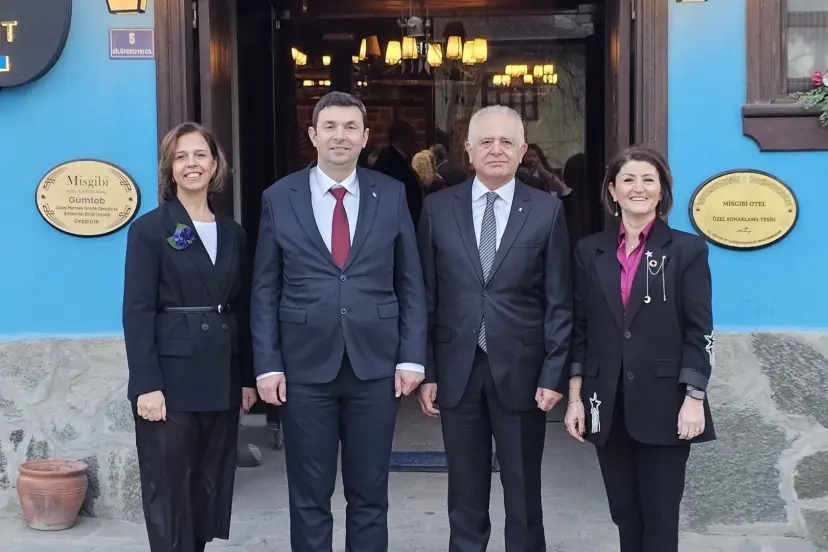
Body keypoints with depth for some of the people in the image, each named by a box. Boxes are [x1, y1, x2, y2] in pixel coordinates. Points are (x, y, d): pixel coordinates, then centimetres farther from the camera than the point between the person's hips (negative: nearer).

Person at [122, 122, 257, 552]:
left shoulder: (232, 232, 11)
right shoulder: (149, 229, -4)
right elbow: (136, 312, -9)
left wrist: (248, 377, 9)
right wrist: (147, 385, -16)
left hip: (222, 379, 5)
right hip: (171, 378, -5)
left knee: (210, 487, 12)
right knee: (169, 491, 2)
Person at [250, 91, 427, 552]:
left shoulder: (392, 195, 4)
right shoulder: (279, 198, 2)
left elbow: (411, 284, 5)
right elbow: (265, 290, 3)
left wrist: (412, 357, -2)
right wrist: (267, 364, -4)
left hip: (376, 364, 1)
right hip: (305, 366, 0)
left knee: (370, 494, 11)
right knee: (309, 496, 9)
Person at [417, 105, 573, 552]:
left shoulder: (547, 210, 0)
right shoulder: (439, 207, 3)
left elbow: (559, 302, -1)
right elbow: (427, 295, 4)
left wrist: (554, 374, -6)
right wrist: (425, 370, 1)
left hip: (519, 371, -1)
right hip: (457, 371, 1)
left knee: (523, 494, 10)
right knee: (465, 497, 12)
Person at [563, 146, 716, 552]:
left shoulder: (687, 249, 0)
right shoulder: (590, 251, 7)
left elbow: (699, 332, -4)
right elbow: (580, 329, 7)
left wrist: (694, 398, -11)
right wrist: (575, 397, 2)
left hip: (663, 404, -3)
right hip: (608, 404, 3)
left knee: (660, 517, 2)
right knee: (624, 515, 11)